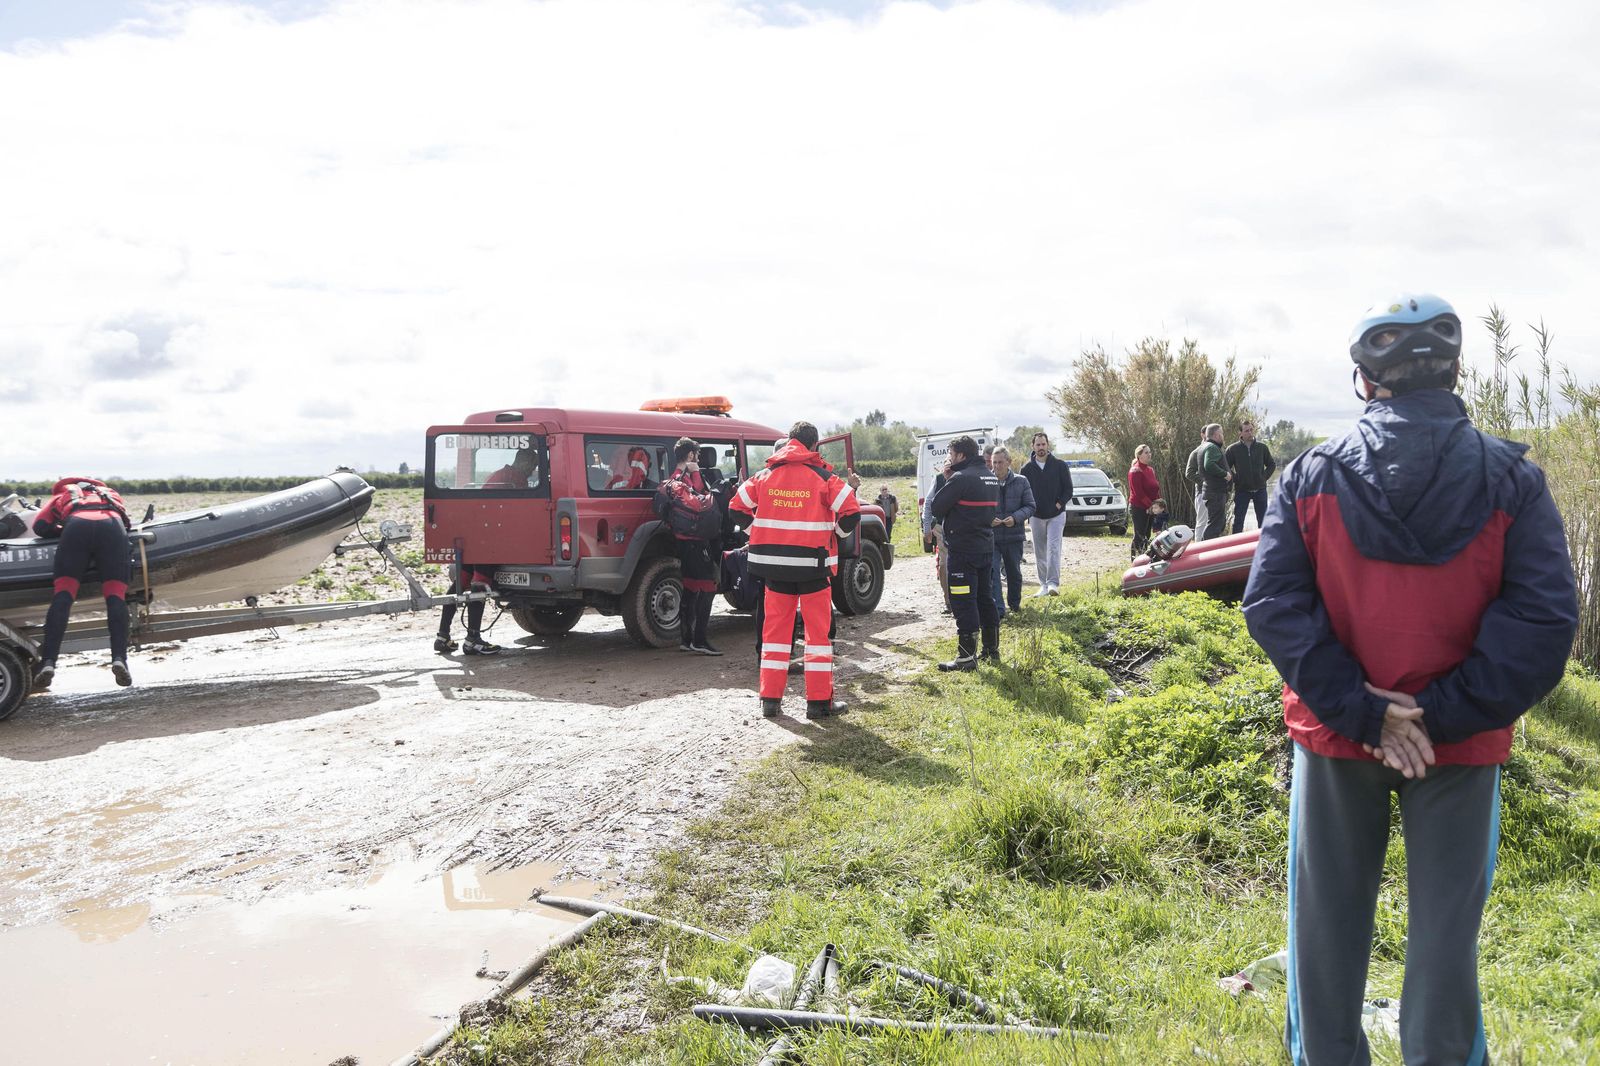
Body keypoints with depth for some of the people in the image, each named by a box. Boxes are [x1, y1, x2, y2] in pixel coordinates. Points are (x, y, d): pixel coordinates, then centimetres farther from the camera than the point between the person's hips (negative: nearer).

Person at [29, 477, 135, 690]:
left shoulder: (62, 494, 38)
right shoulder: (111, 493, 44)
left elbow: (40, 526, 24)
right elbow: (126, 523, 33)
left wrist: (62, 531, 41)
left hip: (76, 525, 0)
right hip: (112, 527, 1)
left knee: (63, 595, -2)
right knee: (116, 596, -4)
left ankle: (48, 662, -15)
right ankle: (119, 658, -22)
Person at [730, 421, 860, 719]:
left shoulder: (766, 475, 5)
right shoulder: (823, 477, -6)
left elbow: (738, 507, 12)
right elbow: (851, 513, -11)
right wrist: (837, 533, 8)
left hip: (774, 563, 4)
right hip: (812, 563, -3)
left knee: (775, 626, 12)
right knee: (818, 629, 5)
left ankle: (770, 698, 13)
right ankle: (819, 701, 6)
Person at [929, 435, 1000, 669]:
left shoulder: (961, 478, -17)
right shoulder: (991, 477, 11)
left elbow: (935, 507, -14)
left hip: (963, 549, -9)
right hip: (986, 546, 9)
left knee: (963, 601, -5)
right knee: (984, 597, 18)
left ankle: (967, 656, -4)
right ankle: (992, 648, 26)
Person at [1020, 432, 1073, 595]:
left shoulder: (1060, 466, -1)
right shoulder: (1027, 468, 3)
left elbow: (1068, 489, 1)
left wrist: (1058, 504, -9)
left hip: (1056, 515, -3)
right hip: (1036, 517, 3)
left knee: (1053, 548, -14)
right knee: (1039, 553, 7)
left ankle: (1053, 582, -18)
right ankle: (1044, 585, 14)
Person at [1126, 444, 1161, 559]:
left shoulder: (1150, 470, 14)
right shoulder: (1135, 471, -12)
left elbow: (1156, 488, 16)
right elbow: (1138, 492, -18)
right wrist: (1150, 505, -17)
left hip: (1150, 508, 8)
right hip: (1138, 508, -8)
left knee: (1146, 535, 12)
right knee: (1139, 535, -7)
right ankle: (1136, 558, -4)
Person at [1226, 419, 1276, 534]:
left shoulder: (1262, 447, 3)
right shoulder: (1233, 449, -5)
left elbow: (1272, 464, 13)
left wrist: (1264, 477, 1)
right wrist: (1235, 479, -6)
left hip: (1260, 489, 2)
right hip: (1242, 490, -2)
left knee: (1263, 521, 8)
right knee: (1238, 521, -1)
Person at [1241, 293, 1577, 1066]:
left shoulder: (1311, 477, -8)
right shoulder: (1512, 480, -7)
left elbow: (1272, 605, -15)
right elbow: (1544, 619, -15)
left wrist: (1360, 709, -15)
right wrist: (1443, 714, -15)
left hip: (1335, 736, 1)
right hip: (1460, 743, 0)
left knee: (1329, 917, 16)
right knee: (1445, 927, 14)